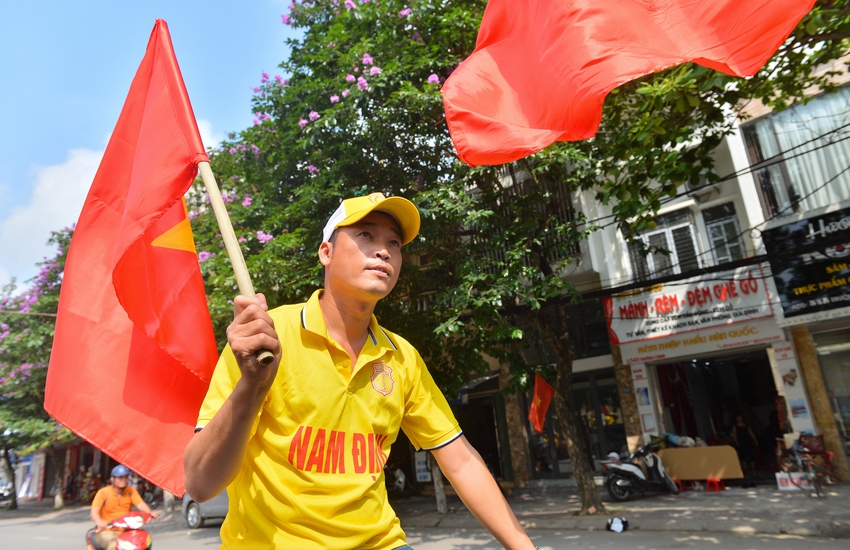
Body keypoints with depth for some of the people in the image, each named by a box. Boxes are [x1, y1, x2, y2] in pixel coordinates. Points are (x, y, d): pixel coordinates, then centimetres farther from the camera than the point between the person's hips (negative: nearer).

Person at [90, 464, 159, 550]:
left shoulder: (131, 490, 6)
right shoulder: (103, 492, -3)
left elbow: (140, 504, -8)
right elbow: (94, 511, -15)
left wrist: (150, 512, -30)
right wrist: (99, 522, -39)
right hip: (107, 531, -3)